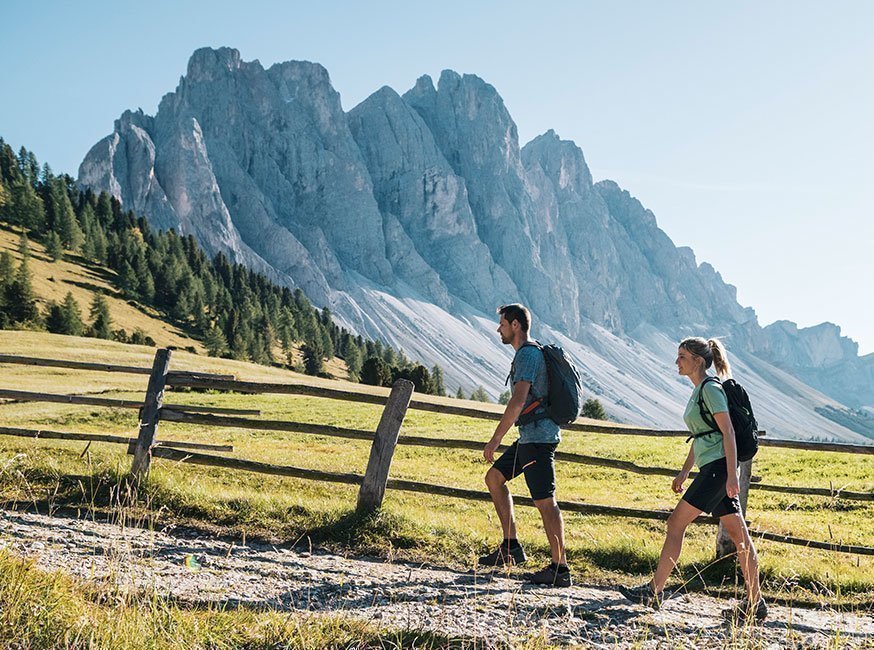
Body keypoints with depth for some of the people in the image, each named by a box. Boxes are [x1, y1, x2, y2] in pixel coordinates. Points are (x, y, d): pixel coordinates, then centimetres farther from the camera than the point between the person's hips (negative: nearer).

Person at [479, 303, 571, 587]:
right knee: (494, 477, 16)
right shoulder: (531, 352, 19)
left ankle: (560, 568, -7)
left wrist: (495, 439, -23)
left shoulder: (527, 354, -14)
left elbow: (518, 401, -24)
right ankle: (511, 546, 17)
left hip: (538, 436, -11)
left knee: (545, 501, -10)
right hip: (530, 436, 11)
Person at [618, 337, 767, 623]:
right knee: (737, 532, 7)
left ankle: (655, 591, -1)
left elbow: (728, 433, -16)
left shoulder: (711, 388, -10)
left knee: (676, 523, -7)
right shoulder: (699, 390, 20)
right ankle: (755, 603, 9)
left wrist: (731, 475, -21)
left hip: (717, 467, -10)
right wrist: (684, 472, 25)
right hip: (711, 468, 10)